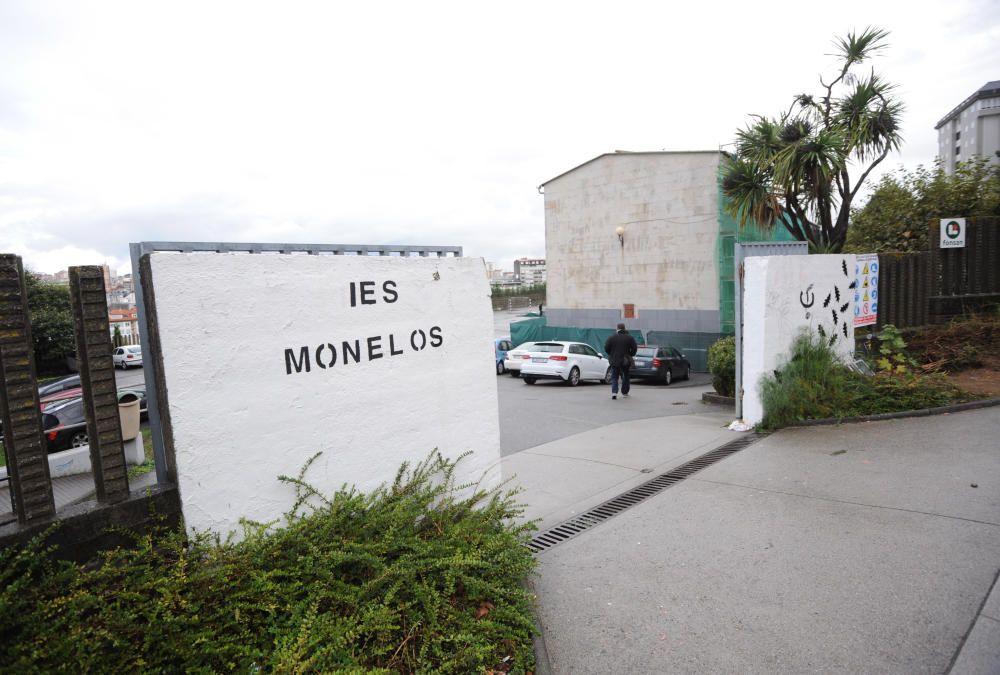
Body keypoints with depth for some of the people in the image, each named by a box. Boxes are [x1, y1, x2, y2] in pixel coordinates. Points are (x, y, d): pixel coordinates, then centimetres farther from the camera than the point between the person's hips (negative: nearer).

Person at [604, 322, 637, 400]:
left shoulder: (611, 338, -3)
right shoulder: (630, 338, -1)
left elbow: (606, 348, -4)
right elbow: (634, 348, -3)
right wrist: (630, 355, 14)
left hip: (614, 361, 0)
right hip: (625, 361, 0)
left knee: (614, 377, 7)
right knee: (625, 377, 16)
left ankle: (614, 392, -11)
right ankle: (624, 393, 22)